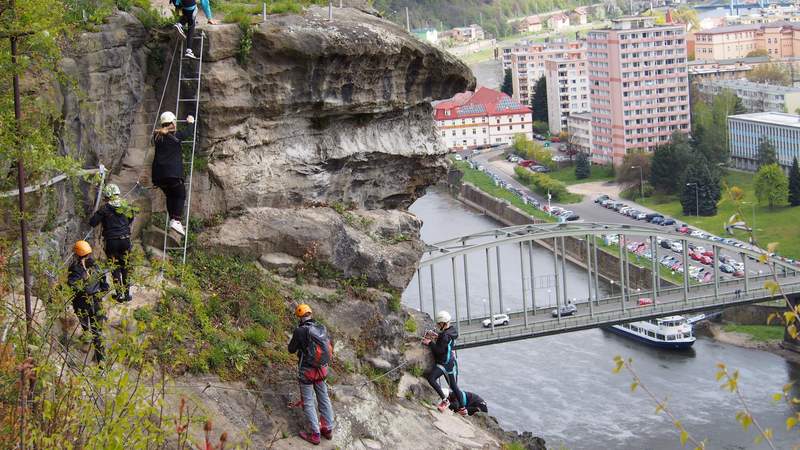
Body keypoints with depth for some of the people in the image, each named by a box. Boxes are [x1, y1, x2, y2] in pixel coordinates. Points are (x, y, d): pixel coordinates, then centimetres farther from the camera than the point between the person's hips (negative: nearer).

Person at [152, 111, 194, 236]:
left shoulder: (157, 136, 10)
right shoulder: (176, 136, -1)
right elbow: (189, 133, 15)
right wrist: (190, 122, 34)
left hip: (158, 174, 5)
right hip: (173, 172, -5)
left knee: (170, 195, 19)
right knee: (180, 194, 4)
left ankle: (172, 219, 12)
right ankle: (176, 220, -11)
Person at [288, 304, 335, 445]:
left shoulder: (300, 331, -20)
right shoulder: (322, 328, -3)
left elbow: (291, 350, -5)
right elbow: (330, 346, 10)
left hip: (307, 371, -5)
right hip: (321, 370, 5)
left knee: (308, 403, 7)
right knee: (324, 399, 18)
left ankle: (315, 435, 10)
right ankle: (328, 429, 29)